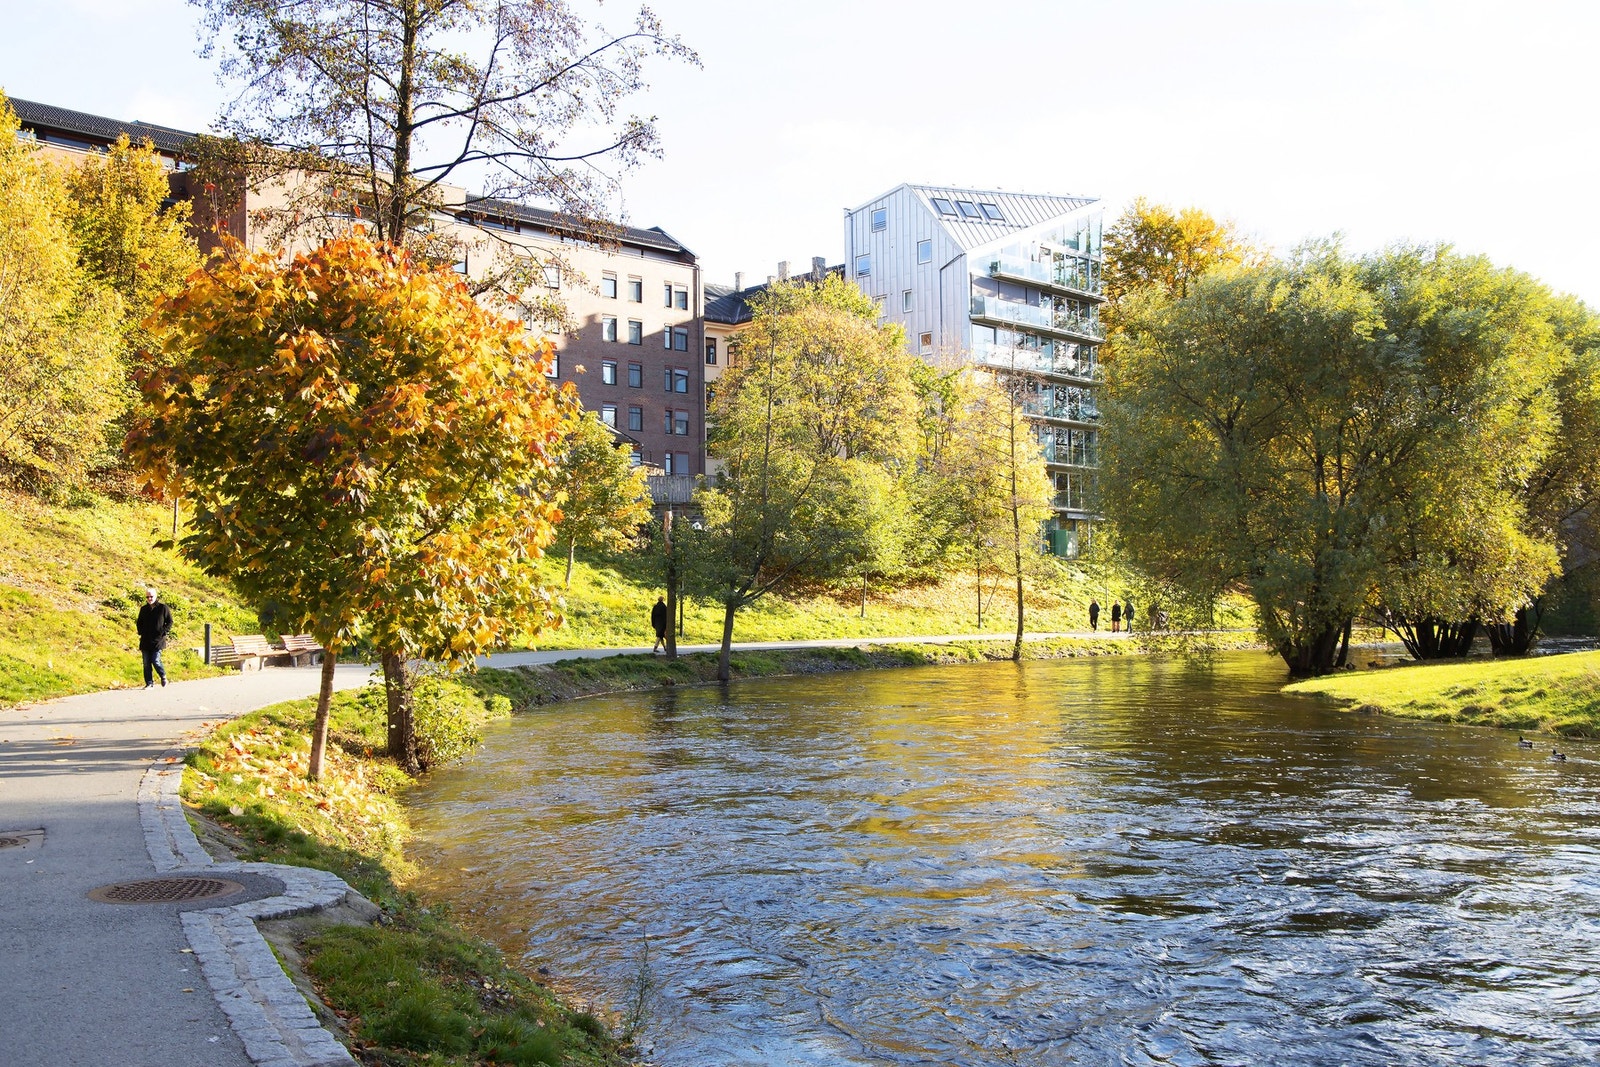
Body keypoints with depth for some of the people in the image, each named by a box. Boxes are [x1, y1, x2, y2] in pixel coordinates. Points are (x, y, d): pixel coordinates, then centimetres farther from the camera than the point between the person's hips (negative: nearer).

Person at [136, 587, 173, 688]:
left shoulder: (163, 608, -1)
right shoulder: (143, 609, 12)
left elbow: (170, 622, 2)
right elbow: (139, 623, 22)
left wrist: (163, 632, -8)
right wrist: (141, 633, 7)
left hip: (158, 640, -5)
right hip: (145, 641, 5)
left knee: (156, 661, -11)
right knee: (146, 663, 3)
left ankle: (163, 676, 16)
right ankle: (149, 683, 11)